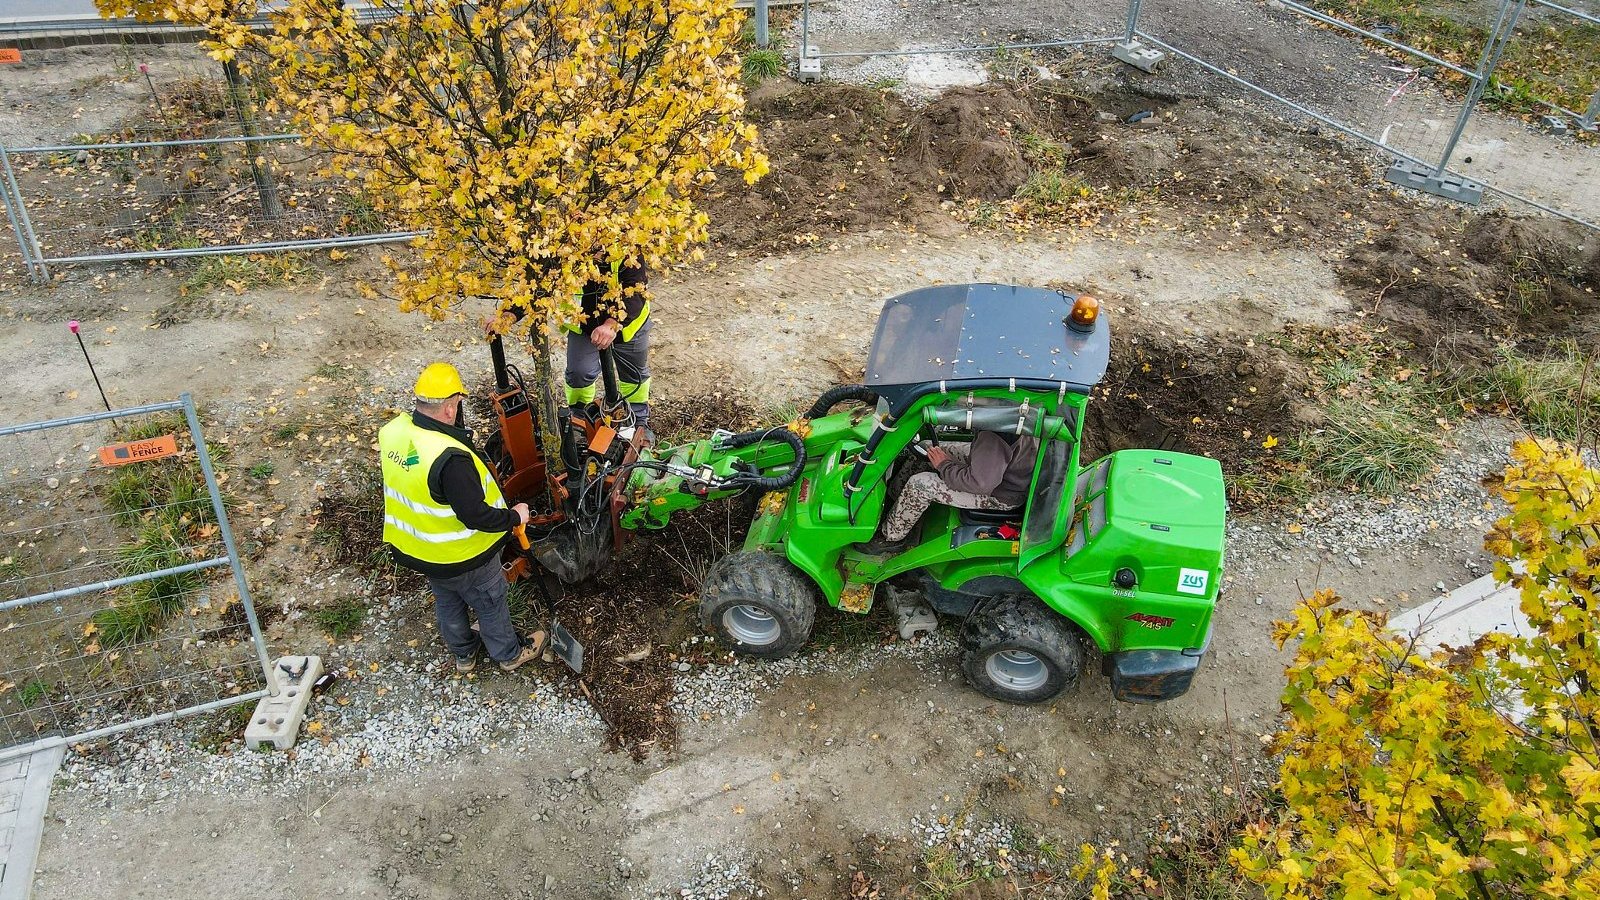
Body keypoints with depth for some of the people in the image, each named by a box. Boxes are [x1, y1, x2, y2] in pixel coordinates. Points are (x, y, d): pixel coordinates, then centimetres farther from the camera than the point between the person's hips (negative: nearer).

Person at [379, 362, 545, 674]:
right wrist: (515, 516, -18)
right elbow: (475, 516, -33)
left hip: (413, 548, 7)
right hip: (461, 556, -7)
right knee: (490, 604, 21)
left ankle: (463, 653, 54)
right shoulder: (450, 458, -39)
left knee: (447, 602, 31)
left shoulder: (394, 430, -14)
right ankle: (509, 653, 45)